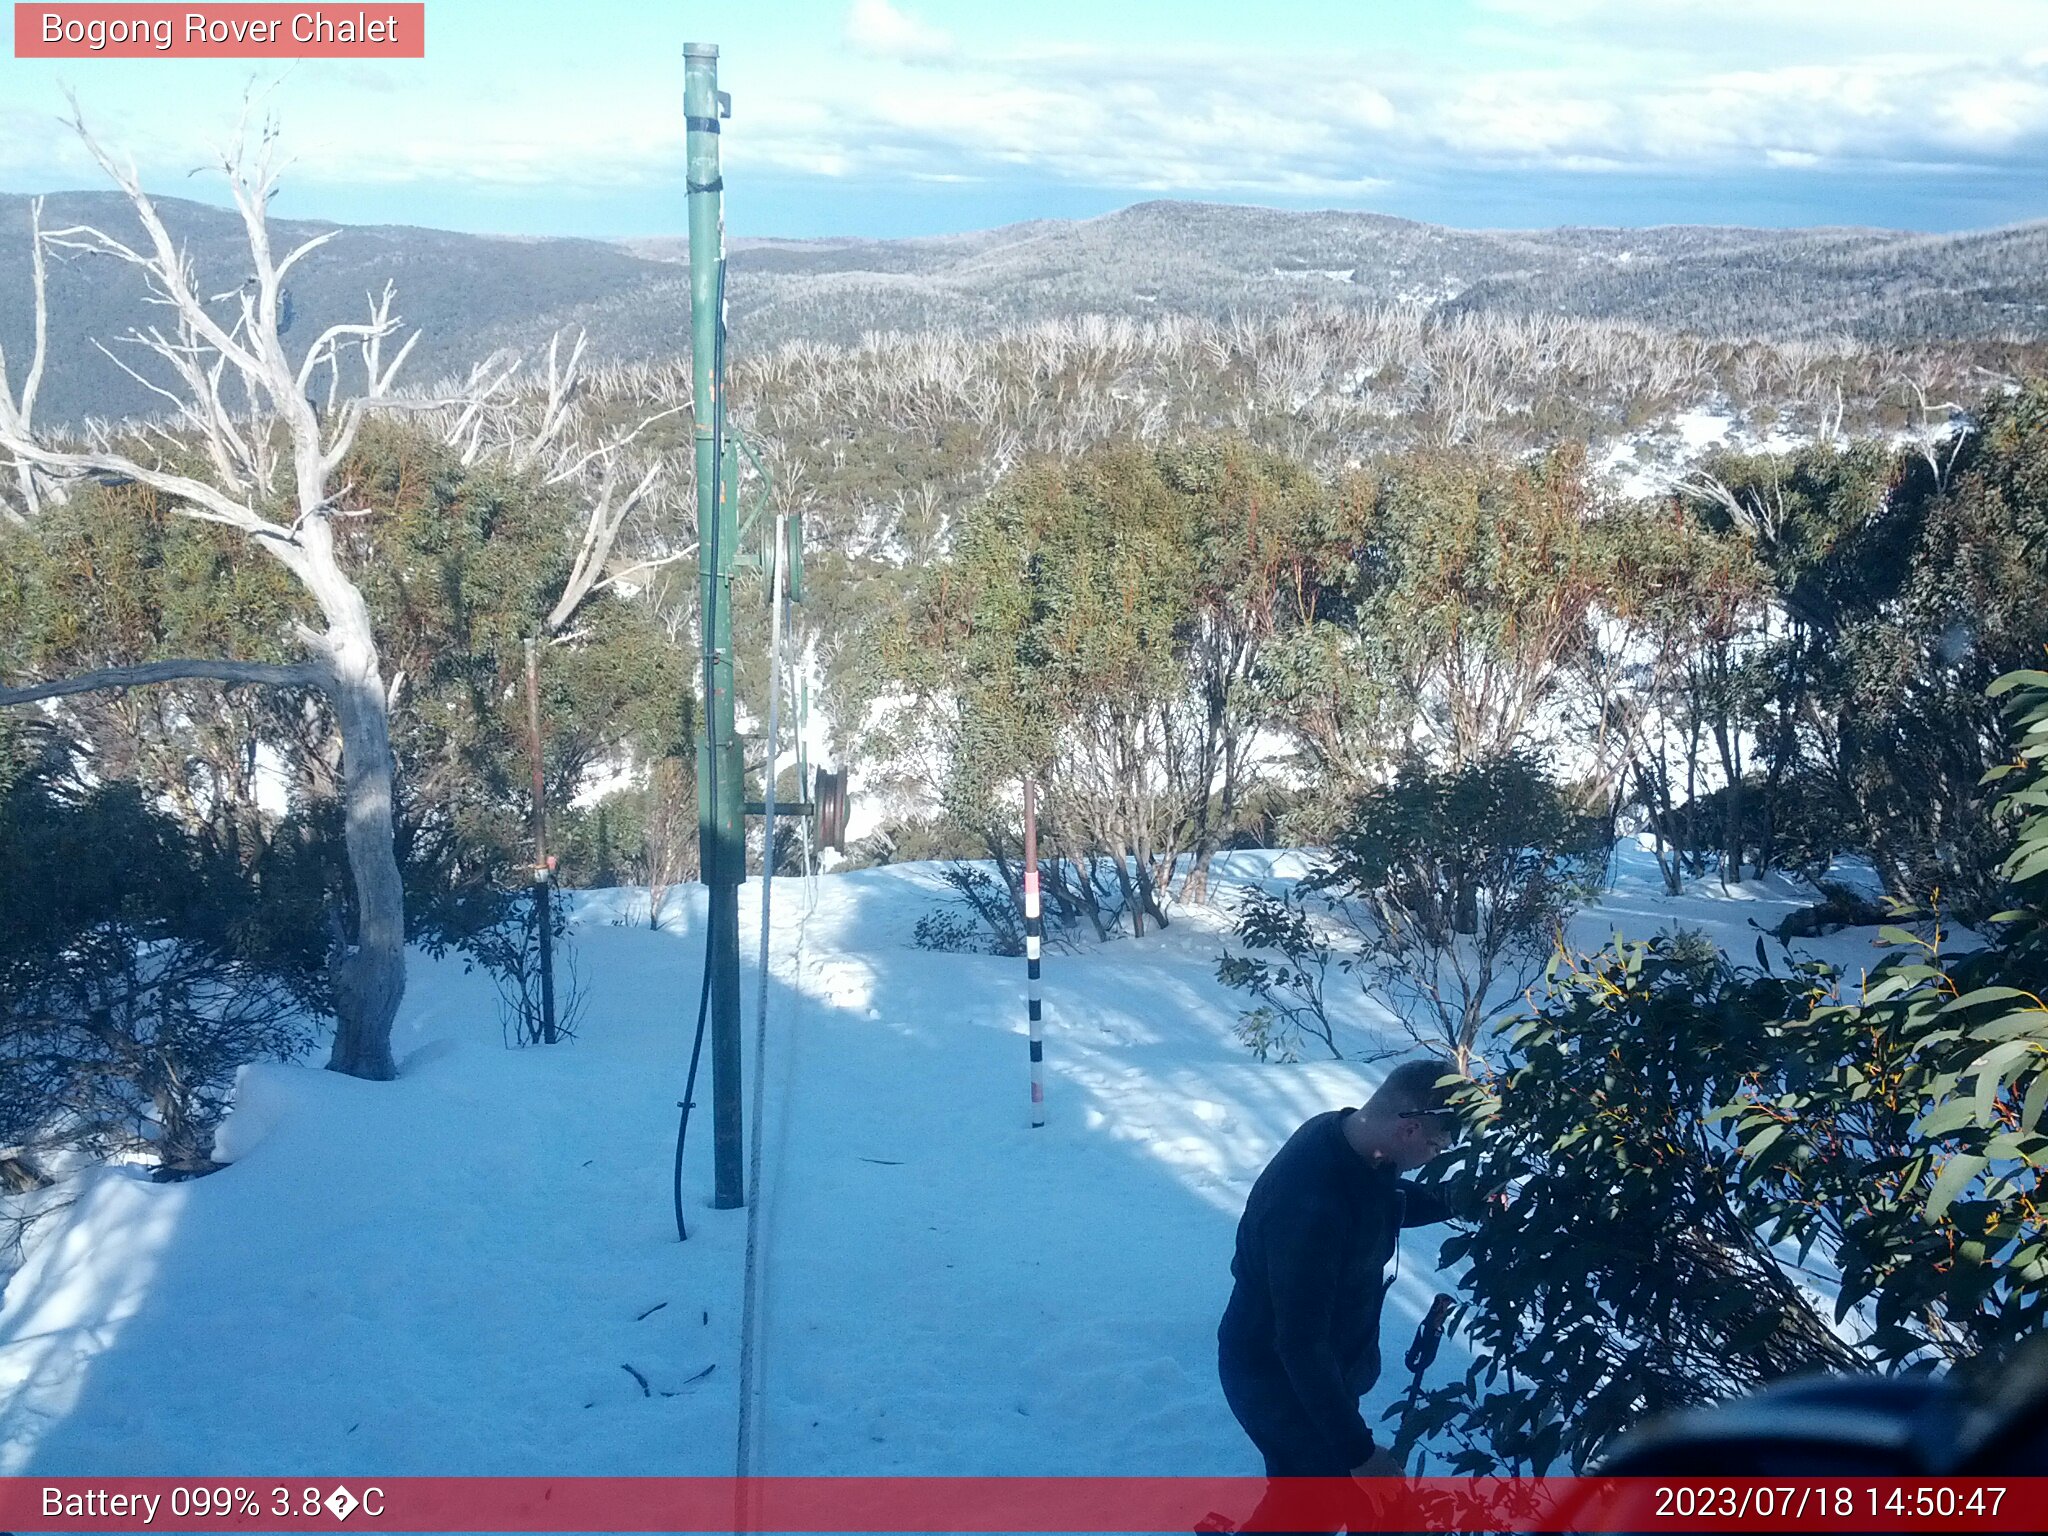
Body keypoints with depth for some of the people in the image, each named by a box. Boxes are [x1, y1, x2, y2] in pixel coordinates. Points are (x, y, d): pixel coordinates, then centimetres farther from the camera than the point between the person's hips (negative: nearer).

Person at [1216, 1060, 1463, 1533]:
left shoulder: (1343, 1134, -10)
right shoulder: (1312, 1207, -39)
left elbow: (1385, 1203, 15)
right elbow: (1300, 1345, -33)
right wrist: (1360, 1450, -28)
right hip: (1279, 1379, -9)